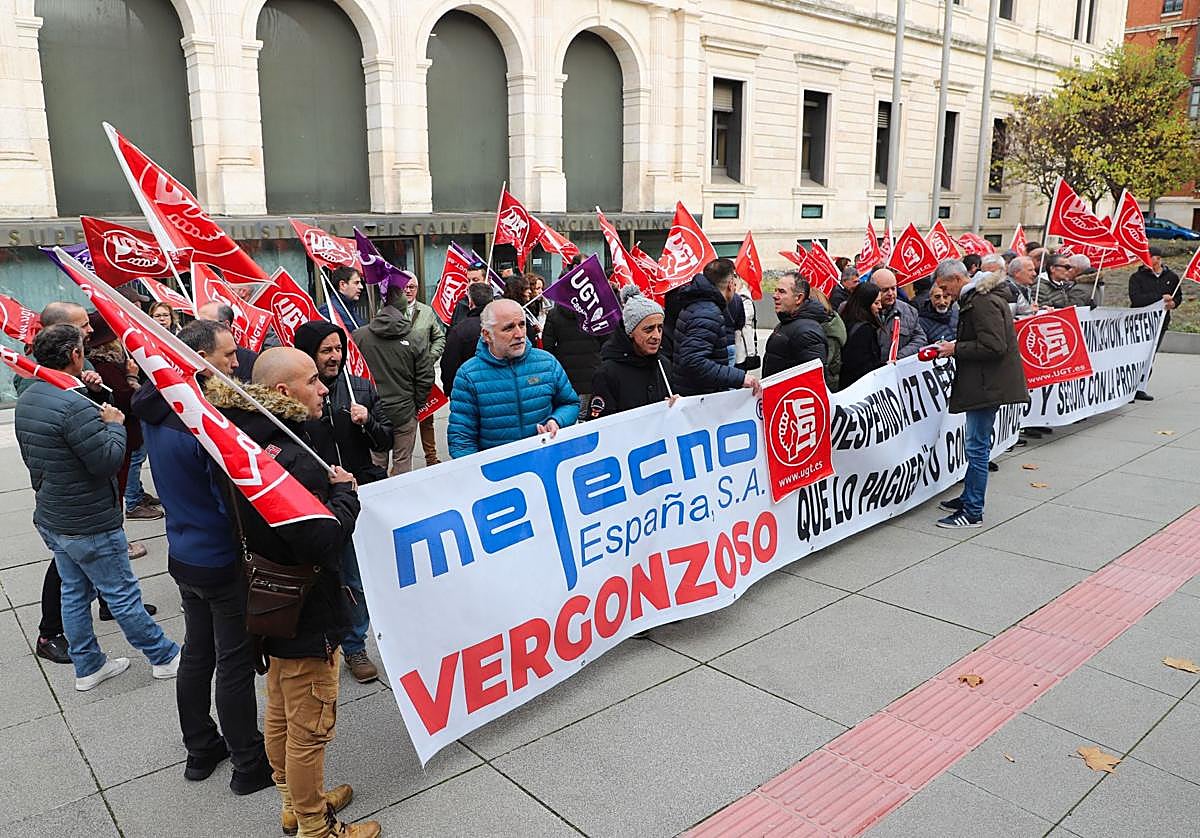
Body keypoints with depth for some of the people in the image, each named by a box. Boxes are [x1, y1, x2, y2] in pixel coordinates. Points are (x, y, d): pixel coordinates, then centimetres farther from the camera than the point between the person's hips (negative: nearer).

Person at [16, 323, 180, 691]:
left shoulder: (26, 400, 4)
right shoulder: (75, 406, -28)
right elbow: (109, 462, -24)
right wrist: (115, 425, -11)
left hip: (50, 518, 9)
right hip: (89, 526, -9)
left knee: (74, 592, 18)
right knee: (123, 594, 5)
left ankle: (87, 666, 30)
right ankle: (164, 657, 19)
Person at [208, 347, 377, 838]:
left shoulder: (253, 443, 0)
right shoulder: (292, 460, -30)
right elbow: (321, 542, -31)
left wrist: (330, 487, -2)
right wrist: (344, 492, -15)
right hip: (306, 618, -10)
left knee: (280, 714, 25)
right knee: (309, 729, 9)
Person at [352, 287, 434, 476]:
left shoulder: (358, 335, -5)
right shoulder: (417, 339, -9)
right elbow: (425, 380, -7)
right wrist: (416, 404, 8)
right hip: (404, 412, -2)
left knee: (376, 463, 13)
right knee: (403, 462, 10)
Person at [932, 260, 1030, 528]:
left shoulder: (983, 302, -18)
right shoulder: (975, 298, 15)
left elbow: (992, 347, -24)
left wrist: (956, 349, -15)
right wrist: (954, 345, 11)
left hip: (989, 384, -11)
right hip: (986, 383, 11)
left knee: (977, 446, -6)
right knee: (975, 443, 17)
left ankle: (973, 511, 0)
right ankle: (968, 498, 28)